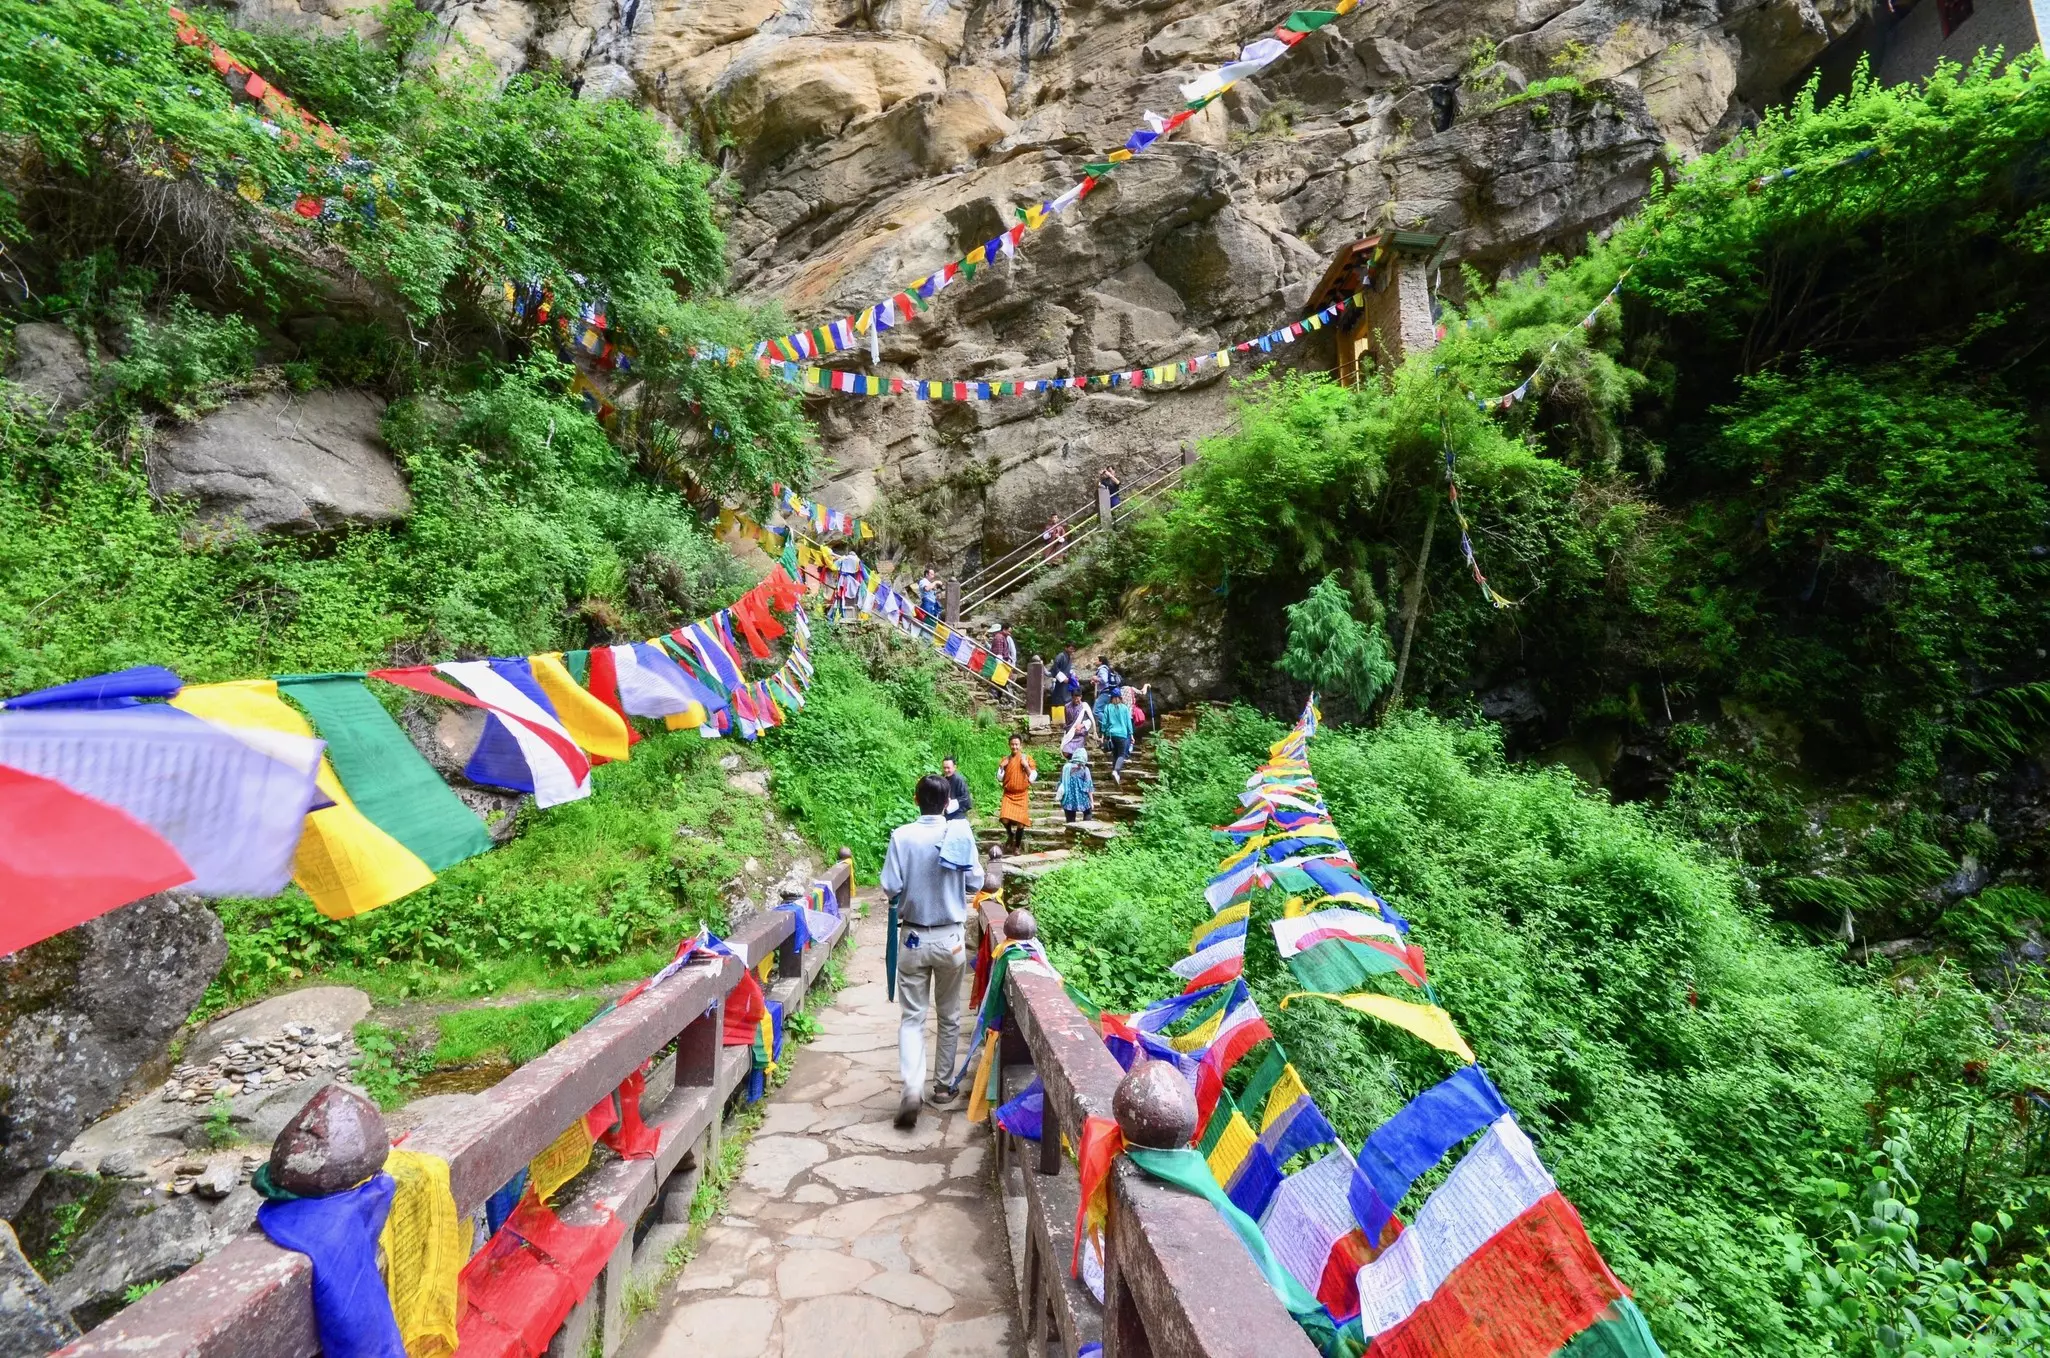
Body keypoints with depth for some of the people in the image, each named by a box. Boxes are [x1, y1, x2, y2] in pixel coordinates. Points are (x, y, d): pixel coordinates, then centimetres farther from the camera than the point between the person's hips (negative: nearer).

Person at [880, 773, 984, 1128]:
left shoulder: (902, 836, -11)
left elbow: (890, 888, -12)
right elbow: (975, 883, -3)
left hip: (913, 937, -1)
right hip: (950, 938, 1)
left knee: (912, 1016, 6)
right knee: (949, 1016, 17)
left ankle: (912, 1089, -10)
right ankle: (943, 1085, 28)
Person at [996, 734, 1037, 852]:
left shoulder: (1027, 758, -1)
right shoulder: (1005, 759, 6)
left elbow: (1034, 778, -4)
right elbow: (999, 778, 7)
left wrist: (1026, 766, -17)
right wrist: (1001, 767, -7)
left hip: (1022, 794, -1)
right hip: (1008, 794, 1)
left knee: (1021, 822, -2)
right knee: (1005, 819, -18)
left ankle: (1017, 846, 16)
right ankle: (1010, 835, 13)